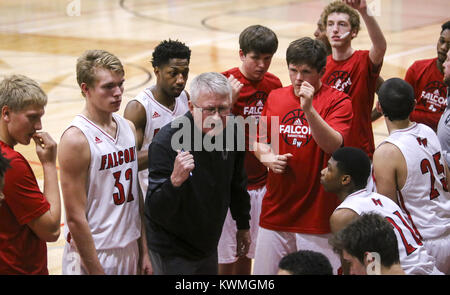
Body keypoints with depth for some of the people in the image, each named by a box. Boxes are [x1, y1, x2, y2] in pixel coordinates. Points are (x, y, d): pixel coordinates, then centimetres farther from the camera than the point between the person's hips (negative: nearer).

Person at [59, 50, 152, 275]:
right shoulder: (76, 139, -16)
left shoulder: (128, 128, 7)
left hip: (130, 252, 7)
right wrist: (96, 270, -16)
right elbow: (75, 218, -16)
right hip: (93, 256, -7)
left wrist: (144, 252, 11)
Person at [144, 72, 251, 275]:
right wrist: (175, 180, -46)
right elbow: (156, 212, -29)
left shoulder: (231, 132, -7)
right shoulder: (166, 142, -27)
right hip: (172, 253, -6)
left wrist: (243, 226, 20)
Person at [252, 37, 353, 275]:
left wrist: (309, 109, -30)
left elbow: (333, 145, -19)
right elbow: (260, 141, 18)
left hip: (317, 217, -4)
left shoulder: (337, 101, -5)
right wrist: (266, 156, -4)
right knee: (266, 272, 7)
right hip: (275, 212, 4)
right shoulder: (275, 97, 9)